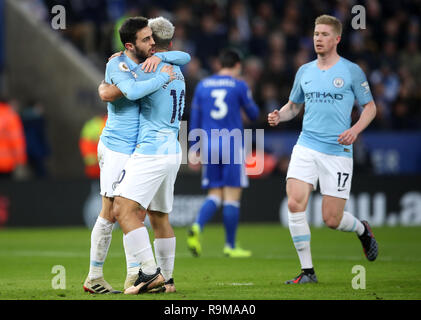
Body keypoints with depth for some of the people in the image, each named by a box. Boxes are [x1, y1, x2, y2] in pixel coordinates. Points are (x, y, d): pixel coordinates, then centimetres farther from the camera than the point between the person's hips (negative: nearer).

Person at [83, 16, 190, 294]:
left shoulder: (147, 62, 9)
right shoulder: (117, 65, -15)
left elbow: (185, 58, 12)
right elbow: (132, 91, -34)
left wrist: (159, 57, -6)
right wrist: (163, 78, -23)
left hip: (138, 150, 8)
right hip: (117, 149, -8)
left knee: (135, 213, 8)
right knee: (111, 214, -4)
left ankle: (134, 275, 12)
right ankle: (94, 278, 4)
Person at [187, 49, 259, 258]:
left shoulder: (202, 86, 9)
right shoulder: (239, 86, -2)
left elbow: (195, 119, 11)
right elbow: (253, 114, 7)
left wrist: (193, 150, 16)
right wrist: (246, 104, 28)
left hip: (209, 145, 4)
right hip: (232, 145, -4)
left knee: (214, 196, 9)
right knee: (232, 196, 2)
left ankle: (197, 227, -17)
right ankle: (230, 246, 4)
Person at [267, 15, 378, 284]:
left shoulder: (351, 71, -1)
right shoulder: (304, 71, 10)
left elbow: (370, 107, 4)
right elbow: (294, 105, 22)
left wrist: (355, 129, -14)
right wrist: (279, 115, 0)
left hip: (338, 151, -3)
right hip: (306, 147, 3)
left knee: (332, 219, -4)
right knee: (295, 204, -16)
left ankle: (362, 230, 33)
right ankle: (307, 271, -6)